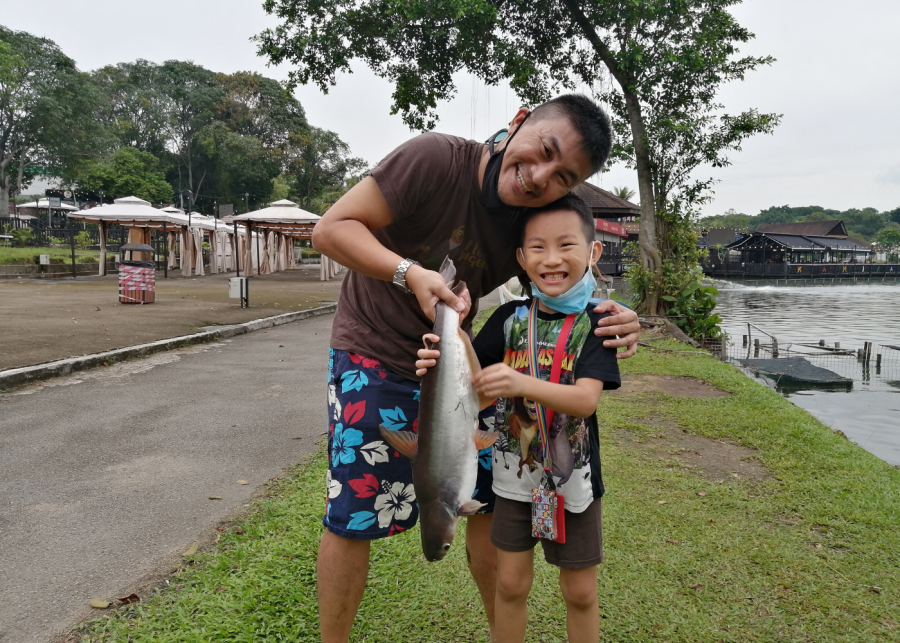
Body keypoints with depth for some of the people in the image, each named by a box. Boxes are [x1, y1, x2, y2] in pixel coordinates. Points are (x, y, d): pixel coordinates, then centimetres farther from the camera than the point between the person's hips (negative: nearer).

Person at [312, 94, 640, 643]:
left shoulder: (538, 223, -9)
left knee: (491, 498, 10)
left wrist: (616, 324, -22)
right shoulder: (436, 159, -24)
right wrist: (412, 273, -37)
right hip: (375, 355, -5)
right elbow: (332, 229, -22)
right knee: (354, 517, 1)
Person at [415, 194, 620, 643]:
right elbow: (480, 394, -7)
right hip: (514, 472, 2)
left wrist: (521, 384, -40)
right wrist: (447, 362, -29)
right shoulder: (510, 318, -4)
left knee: (580, 591, 13)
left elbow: (586, 400, -23)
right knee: (511, 583, 14)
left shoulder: (596, 322, -11)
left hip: (573, 477, -2)